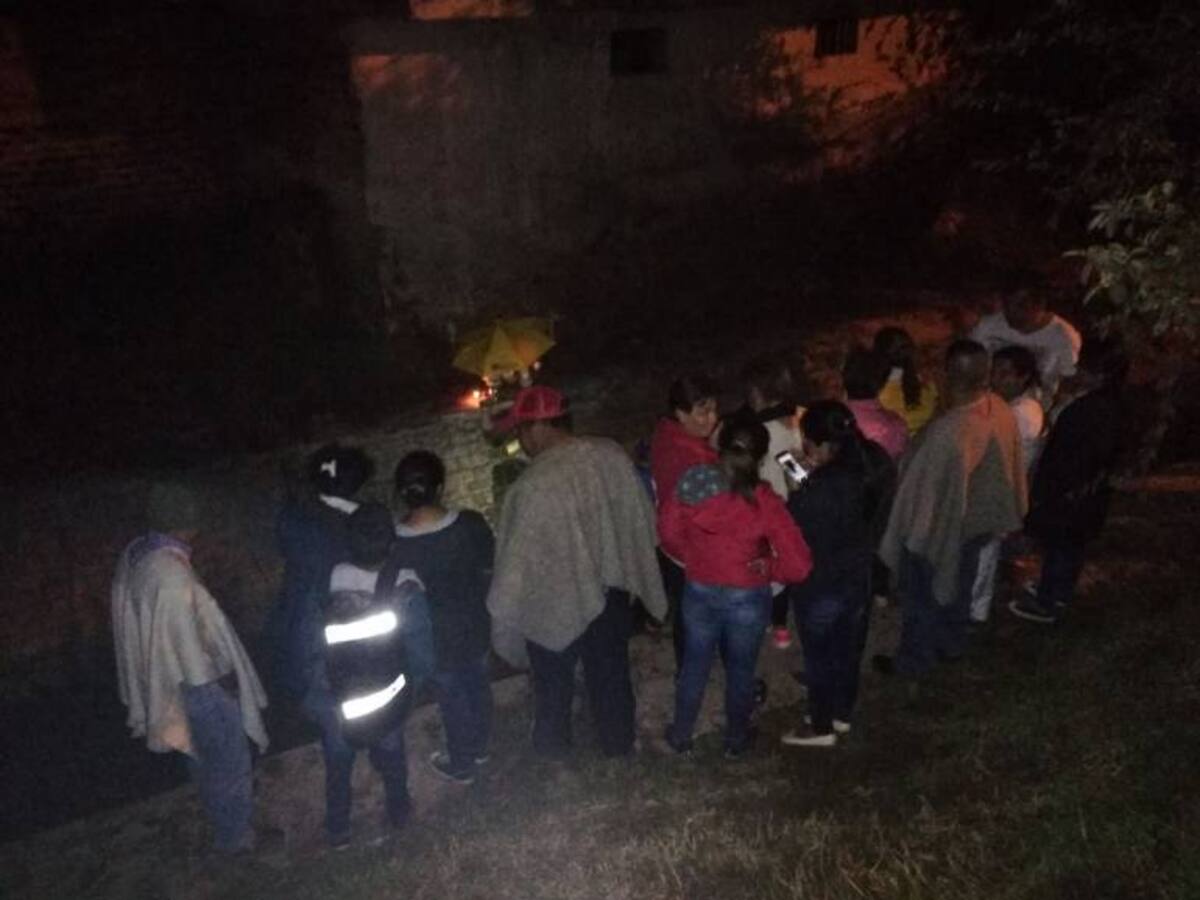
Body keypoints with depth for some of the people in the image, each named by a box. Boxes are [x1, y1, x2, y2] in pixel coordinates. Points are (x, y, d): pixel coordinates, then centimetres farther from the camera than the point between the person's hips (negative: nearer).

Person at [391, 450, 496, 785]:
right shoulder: (473, 524, -23)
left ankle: (461, 766, 44)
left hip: (439, 638, -3)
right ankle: (480, 748, 52)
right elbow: (489, 571, -7)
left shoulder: (396, 548, -28)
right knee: (478, 685, 28)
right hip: (476, 625, 3)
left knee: (452, 699, 21)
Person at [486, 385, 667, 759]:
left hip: (554, 600, -4)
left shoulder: (533, 486, -31)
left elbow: (517, 561, -23)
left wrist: (501, 613, -7)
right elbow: (642, 517, -1)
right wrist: (622, 561, 15)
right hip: (611, 586, 4)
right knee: (611, 671, 26)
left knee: (554, 681, 23)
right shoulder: (612, 454, -14)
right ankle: (618, 741, 46)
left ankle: (552, 746, 46)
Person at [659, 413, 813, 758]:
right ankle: (736, 739, 42)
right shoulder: (764, 501, -24)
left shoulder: (692, 485, -17)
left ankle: (680, 735, 41)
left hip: (699, 592, 2)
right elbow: (799, 565, -24)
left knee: (695, 665, 23)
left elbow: (669, 532, 0)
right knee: (740, 669, 21)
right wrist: (768, 567, -5)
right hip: (747, 598, -2)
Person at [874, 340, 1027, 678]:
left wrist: (905, 533, -13)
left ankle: (912, 661, 36)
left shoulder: (948, 432, -39)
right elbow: (1008, 469, 1)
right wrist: (1000, 518, 18)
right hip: (978, 521, 7)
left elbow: (923, 489, -28)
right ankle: (952, 644, 51)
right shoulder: (1002, 412, -15)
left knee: (921, 597, 16)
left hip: (938, 528, -7)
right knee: (957, 585, 29)